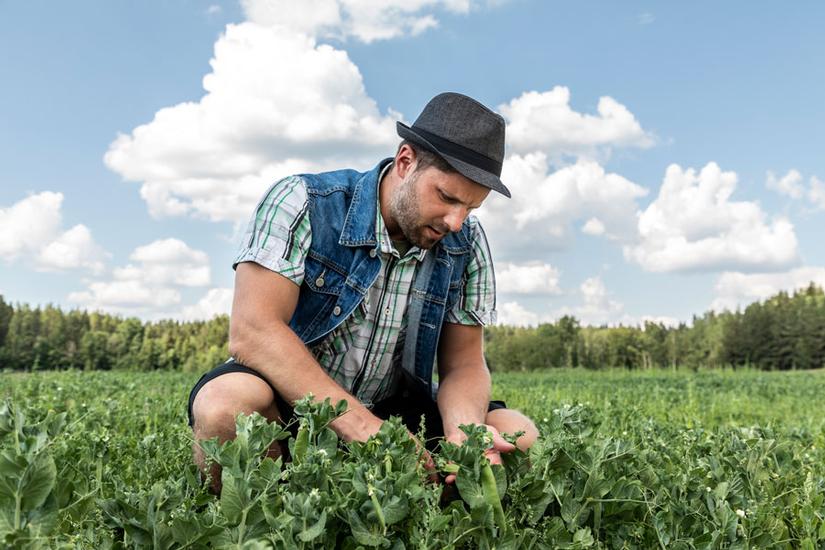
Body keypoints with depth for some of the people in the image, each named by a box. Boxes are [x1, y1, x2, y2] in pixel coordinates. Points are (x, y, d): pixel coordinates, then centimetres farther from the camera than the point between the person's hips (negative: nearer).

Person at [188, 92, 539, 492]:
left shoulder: (466, 244, -2)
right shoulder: (302, 204, -16)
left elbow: (463, 364, 0)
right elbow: (252, 332, -25)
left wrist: (464, 435, -24)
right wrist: (365, 428, -32)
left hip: (392, 412, 4)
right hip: (289, 401, -4)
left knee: (518, 436, -14)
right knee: (229, 402, -36)